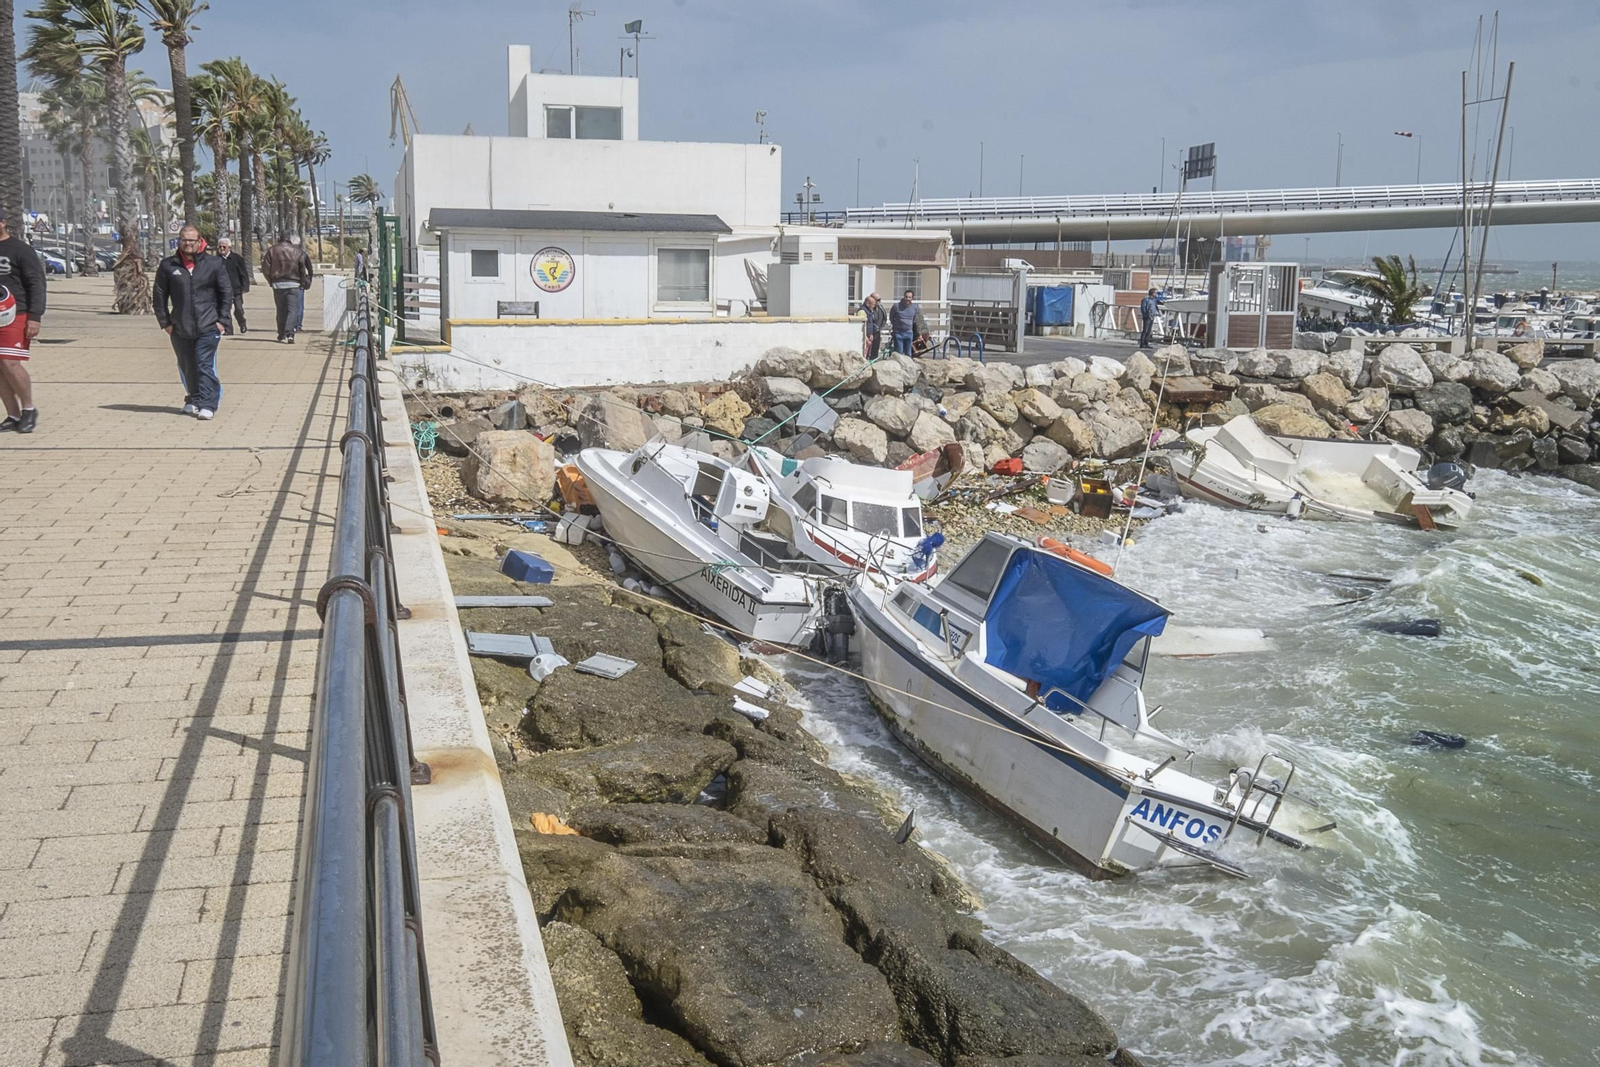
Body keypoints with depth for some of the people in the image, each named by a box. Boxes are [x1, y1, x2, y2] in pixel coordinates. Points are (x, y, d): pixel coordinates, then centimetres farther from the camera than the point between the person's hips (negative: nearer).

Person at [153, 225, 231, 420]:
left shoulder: (214, 263, 0)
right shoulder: (168, 266, 3)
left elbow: (226, 292, 3)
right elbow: (159, 296, 9)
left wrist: (222, 320, -2)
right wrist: (165, 322, 4)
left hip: (208, 326, -3)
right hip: (180, 329, 3)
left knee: (205, 365, -9)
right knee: (186, 367, 12)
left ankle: (207, 404, -8)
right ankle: (193, 399, 28)